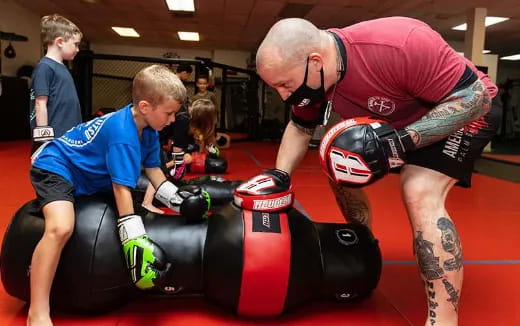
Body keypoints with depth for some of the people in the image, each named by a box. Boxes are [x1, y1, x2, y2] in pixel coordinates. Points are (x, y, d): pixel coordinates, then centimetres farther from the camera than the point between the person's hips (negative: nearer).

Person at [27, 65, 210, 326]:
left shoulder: (147, 128, -6)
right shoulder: (122, 134, -33)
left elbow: (153, 169, 4)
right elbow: (122, 188, -36)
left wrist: (177, 199, -6)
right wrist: (135, 242, -37)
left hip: (91, 175, 10)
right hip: (55, 167, -10)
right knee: (61, 228, -31)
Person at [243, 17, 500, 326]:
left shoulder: (400, 45, -39)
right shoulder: (309, 76, -17)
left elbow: (475, 97, -31)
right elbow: (300, 127, 2)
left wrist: (402, 140, -40)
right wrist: (280, 175, -12)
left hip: (466, 111, -7)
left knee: (420, 193, -28)